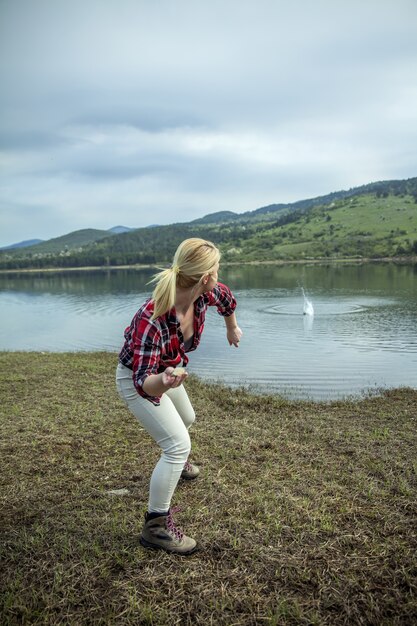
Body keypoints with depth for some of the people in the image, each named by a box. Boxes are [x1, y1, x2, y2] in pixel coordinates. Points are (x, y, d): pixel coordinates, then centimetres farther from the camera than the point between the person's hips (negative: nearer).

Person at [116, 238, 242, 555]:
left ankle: (177, 462, 64)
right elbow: (144, 382, -41)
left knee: (186, 419, 30)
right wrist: (164, 381, -63)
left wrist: (232, 328, 18)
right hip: (138, 379, -8)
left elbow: (227, 298, 2)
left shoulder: (203, 296, -24)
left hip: (167, 372, 8)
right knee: (178, 443, -17)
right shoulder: (151, 319, -43)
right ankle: (155, 526, 0)